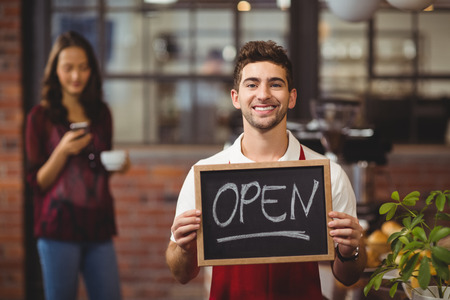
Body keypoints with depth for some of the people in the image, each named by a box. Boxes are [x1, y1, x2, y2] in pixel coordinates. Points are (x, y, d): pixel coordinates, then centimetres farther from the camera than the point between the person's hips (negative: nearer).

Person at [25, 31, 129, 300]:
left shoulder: (101, 113, 12)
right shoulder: (41, 116, 0)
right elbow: (38, 182, -1)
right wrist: (62, 151, -16)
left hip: (98, 226, 4)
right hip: (59, 228, -4)